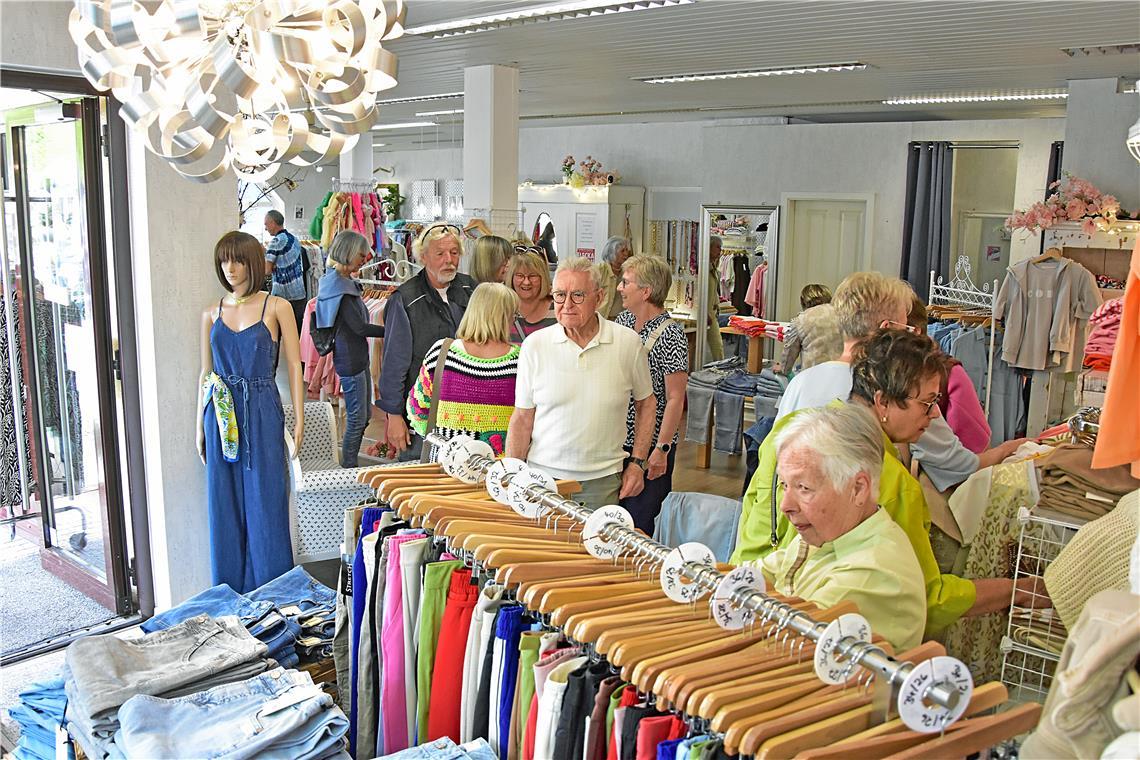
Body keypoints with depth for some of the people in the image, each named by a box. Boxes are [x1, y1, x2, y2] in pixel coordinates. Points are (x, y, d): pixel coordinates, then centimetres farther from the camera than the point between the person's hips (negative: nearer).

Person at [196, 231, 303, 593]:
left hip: (263, 413, -3)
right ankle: (230, 594, 19)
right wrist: (200, 426, 11)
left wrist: (299, 419, -6)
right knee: (226, 506, 7)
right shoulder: (212, 314, 9)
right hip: (222, 414, 3)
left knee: (266, 503, 0)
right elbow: (206, 373, 14)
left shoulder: (277, 307, -1)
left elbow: (294, 366, -1)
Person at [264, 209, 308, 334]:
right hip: (301, 295, 8)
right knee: (299, 332, 10)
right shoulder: (294, 238, 13)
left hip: (284, 295, -8)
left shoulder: (276, 241, -11)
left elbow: (267, 270, -14)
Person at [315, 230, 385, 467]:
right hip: (351, 361, -10)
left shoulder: (333, 281, 13)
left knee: (364, 415, 18)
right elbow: (359, 327, -21)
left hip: (357, 357, 10)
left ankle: (349, 465, 27)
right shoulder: (340, 286, -18)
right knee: (357, 419, -2)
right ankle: (348, 468, 9)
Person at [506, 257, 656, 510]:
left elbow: (645, 402, 10)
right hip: (544, 477, 0)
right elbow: (522, 417, 1)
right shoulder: (535, 345, -3)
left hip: (603, 481, 0)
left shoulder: (628, 342, -3)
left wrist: (638, 463, 5)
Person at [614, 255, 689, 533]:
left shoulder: (670, 336, -16)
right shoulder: (622, 321, 5)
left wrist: (662, 449, -19)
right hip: (617, 438, 7)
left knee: (641, 522, 2)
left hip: (650, 445, -7)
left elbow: (675, 399, -16)